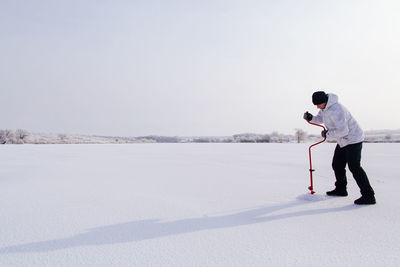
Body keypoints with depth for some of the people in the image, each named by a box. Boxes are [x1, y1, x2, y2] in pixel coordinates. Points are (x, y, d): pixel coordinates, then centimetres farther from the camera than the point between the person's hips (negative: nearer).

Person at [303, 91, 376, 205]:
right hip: (343, 141, 10)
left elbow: (343, 131, -30)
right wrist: (311, 118, -1)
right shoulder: (324, 108, 2)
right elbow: (320, 118, 19)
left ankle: (368, 196, -10)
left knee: (354, 167, -15)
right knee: (337, 165, 13)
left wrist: (327, 135, -17)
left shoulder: (336, 110, -29)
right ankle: (341, 189, 28)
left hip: (353, 140, -10)